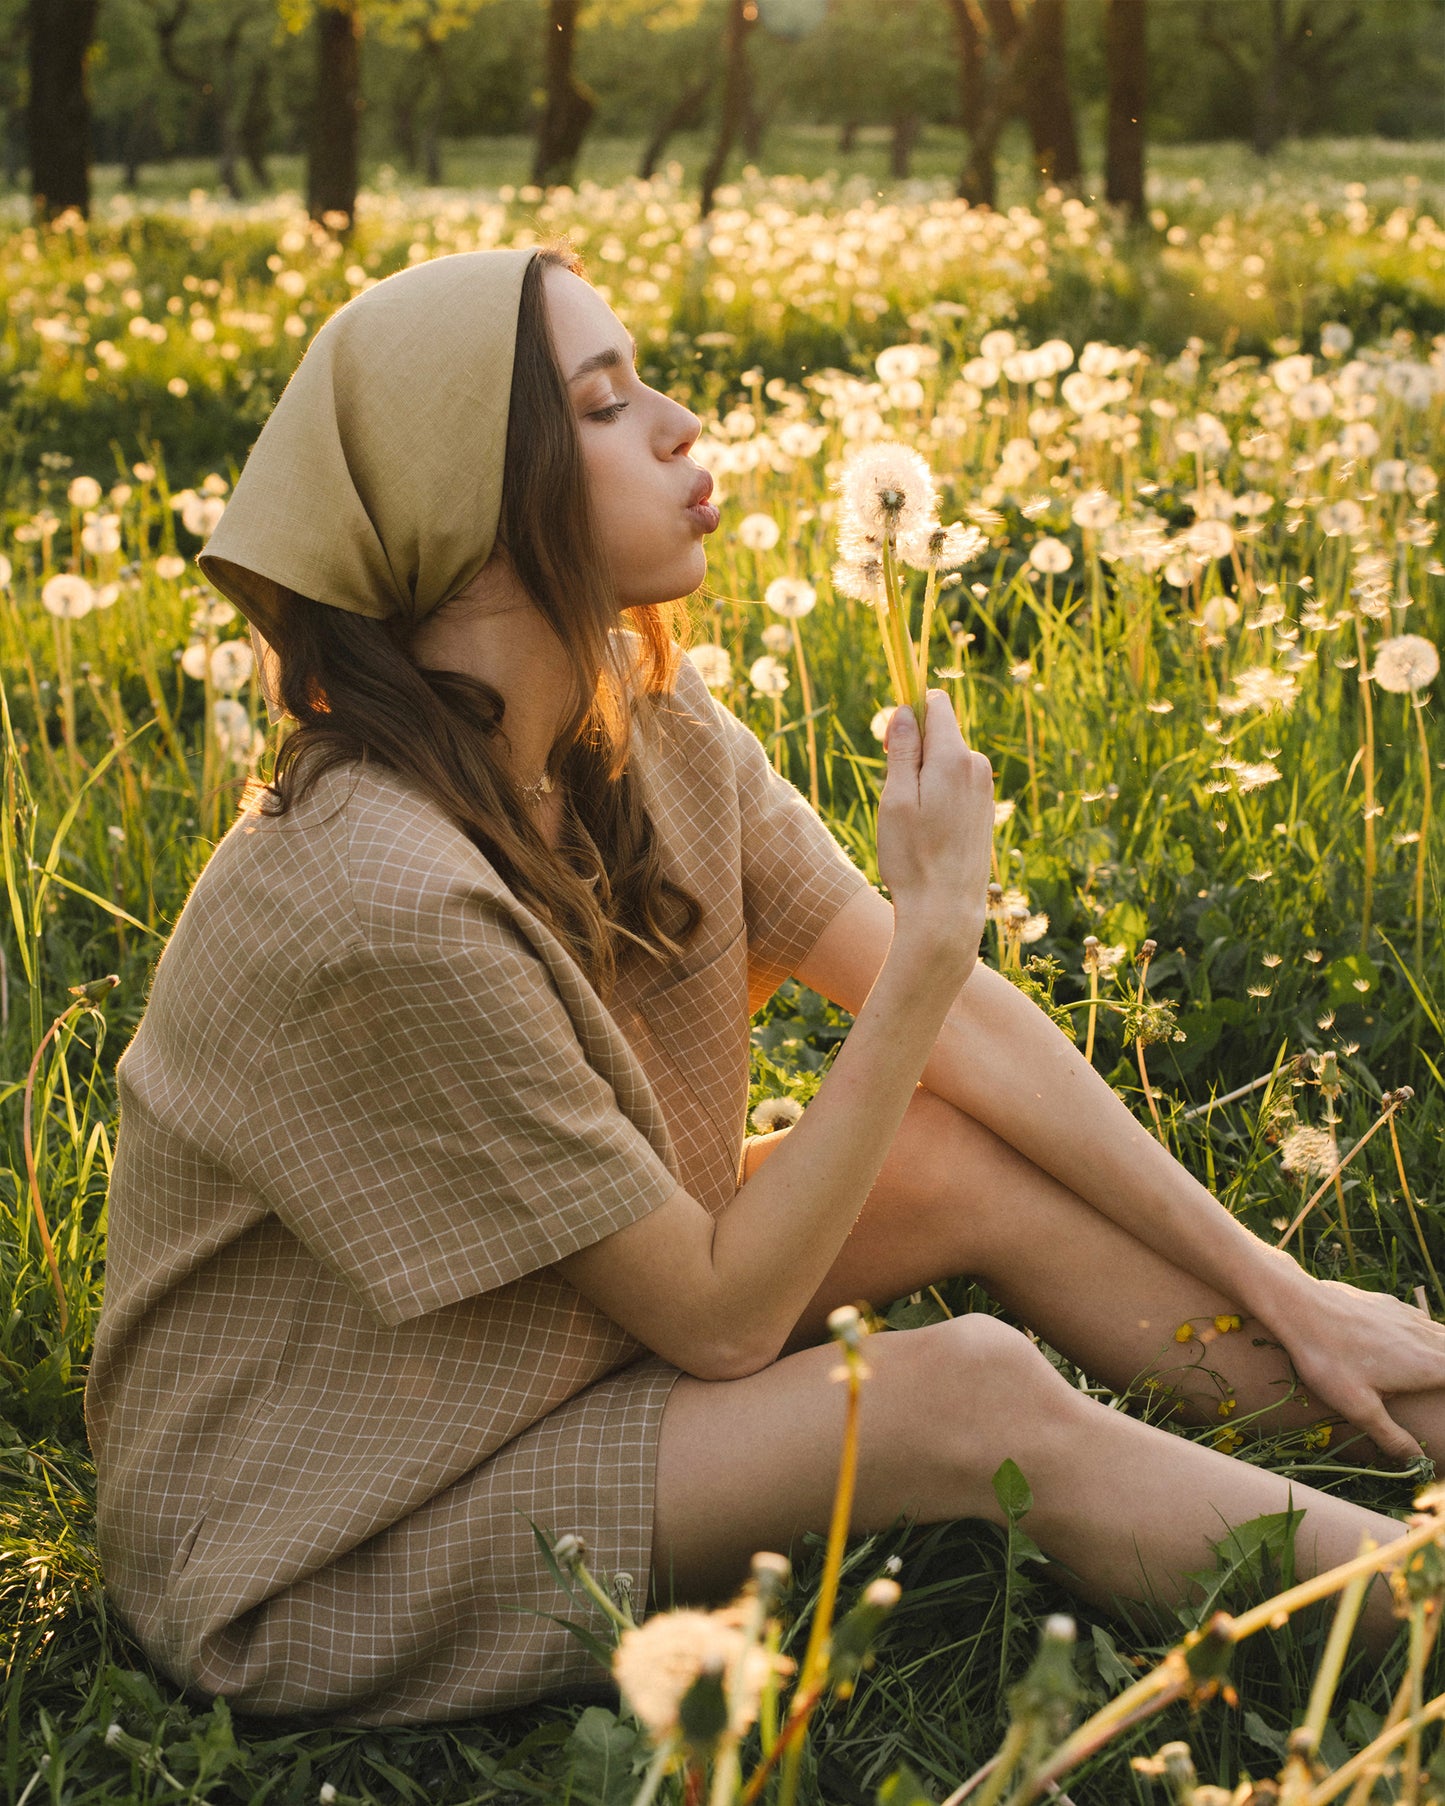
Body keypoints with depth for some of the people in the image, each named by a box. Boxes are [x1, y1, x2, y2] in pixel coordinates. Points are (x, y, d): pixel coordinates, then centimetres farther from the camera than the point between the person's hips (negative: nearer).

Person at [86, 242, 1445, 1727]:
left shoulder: (645, 727, -7)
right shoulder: (380, 904, -32)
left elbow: (957, 1019, -4)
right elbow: (720, 1318, -23)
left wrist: (1279, 1290, -4)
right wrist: (935, 932, -26)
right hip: (321, 1553, -8)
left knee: (979, 1163, -6)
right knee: (973, 1396, -21)